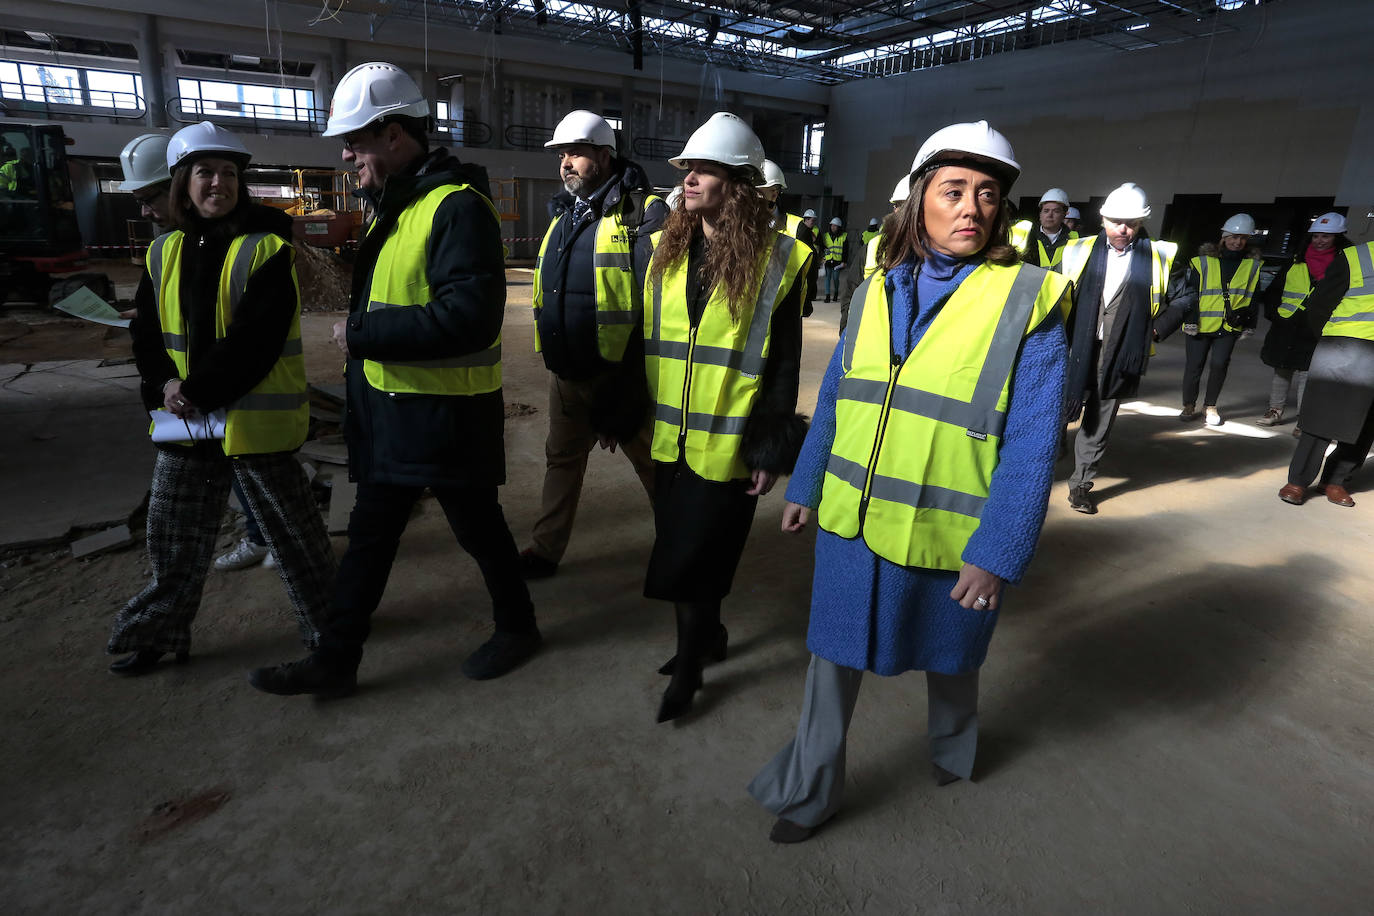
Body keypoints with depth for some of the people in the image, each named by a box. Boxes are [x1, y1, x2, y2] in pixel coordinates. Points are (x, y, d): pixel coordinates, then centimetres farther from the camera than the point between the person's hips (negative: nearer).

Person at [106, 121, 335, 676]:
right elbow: (146, 332, 10)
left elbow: (255, 340, -17)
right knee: (173, 534, 15)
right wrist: (164, 385, -8)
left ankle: (326, 619, 23)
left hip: (254, 417, -6)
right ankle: (159, 633, 33)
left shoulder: (266, 250, -9)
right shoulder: (165, 253, 10)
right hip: (184, 419, 6)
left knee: (289, 527, 5)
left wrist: (198, 392, -18)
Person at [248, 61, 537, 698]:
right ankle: (336, 659, 27)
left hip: (446, 414, -9)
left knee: (478, 527, 9)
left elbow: (470, 316, -30)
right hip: (387, 408, 9)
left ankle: (517, 627, 32)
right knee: (369, 534, 14)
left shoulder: (457, 207, -18)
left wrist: (362, 333, -22)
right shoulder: (391, 206, 14)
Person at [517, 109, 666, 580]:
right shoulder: (564, 214, 12)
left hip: (620, 373, -7)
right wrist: (553, 348, 18)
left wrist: (637, 374, -22)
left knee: (651, 462, 8)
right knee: (562, 458, 17)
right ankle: (546, 550, 31)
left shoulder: (643, 214, -13)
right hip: (566, 371, 8)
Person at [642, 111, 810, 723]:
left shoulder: (776, 260, -7)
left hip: (727, 444, -5)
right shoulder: (666, 250, 7)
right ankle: (708, 633, 41)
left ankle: (688, 667, 24)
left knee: (692, 558, 2)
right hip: (671, 438, 5)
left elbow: (783, 364, -6)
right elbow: (647, 341, 11)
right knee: (680, 551, 16)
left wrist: (771, 449, -9)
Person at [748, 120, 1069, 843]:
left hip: (949, 537, -3)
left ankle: (952, 743, 55)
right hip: (851, 520, 3)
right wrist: (804, 486, 12)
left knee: (946, 654, 22)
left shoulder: (1028, 302, -10)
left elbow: (1032, 444, -14)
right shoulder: (876, 292, 2)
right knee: (834, 653, 13)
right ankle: (810, 792, 34)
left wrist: (998, 552, -17)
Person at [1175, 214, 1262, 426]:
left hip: (1230, 327, 2)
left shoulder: (1254, 265, 8)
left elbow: (1254, 296, 16)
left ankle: (1210, 406, 11)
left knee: (1220, 364, -5)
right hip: (1201, 325, -2)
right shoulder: (1202, 261, 0)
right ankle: (1189, 406, 16)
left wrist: (1245, 314, 2)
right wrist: (1191, 319, -6)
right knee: (1194, 366, 0)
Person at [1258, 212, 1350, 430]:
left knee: (1306, 374, -5)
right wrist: (1274, 313, 4)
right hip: (1286, 329, 3)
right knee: (1282, 371, 13)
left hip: (1315, 332, -3)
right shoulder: (1296, 265, 10)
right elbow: (1272, 291, 18)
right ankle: (1275, 411, 27)